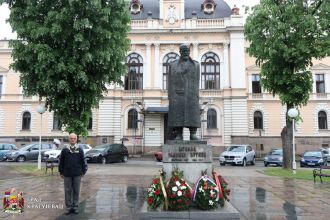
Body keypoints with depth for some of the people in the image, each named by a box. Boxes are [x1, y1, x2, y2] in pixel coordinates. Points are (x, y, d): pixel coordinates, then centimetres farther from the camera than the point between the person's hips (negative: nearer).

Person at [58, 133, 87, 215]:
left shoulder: (80, 150, 2)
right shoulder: (64, 150, 1)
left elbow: (83, 161, 6)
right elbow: (61, 162, 5)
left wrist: (83, 171, 4)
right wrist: (61, 172, 4)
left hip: (77, 174, 0)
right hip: (67, 174, 0)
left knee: (76, 191, 6)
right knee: (68, 191, 6)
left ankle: (75, 207, 17)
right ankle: (69, 207, 17)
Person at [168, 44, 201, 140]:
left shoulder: (195, 64, 11)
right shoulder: (173, 65, 9)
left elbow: (196, 81, 7)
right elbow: (171, 81, 4)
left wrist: (197, 95, -2)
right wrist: (170, 97, -5)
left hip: (191, 94, 1)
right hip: (177, 94, -1)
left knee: (193, 114, -5)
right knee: (177, 114, -6)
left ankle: (193, 134, -2)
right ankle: (178, 135, -2)